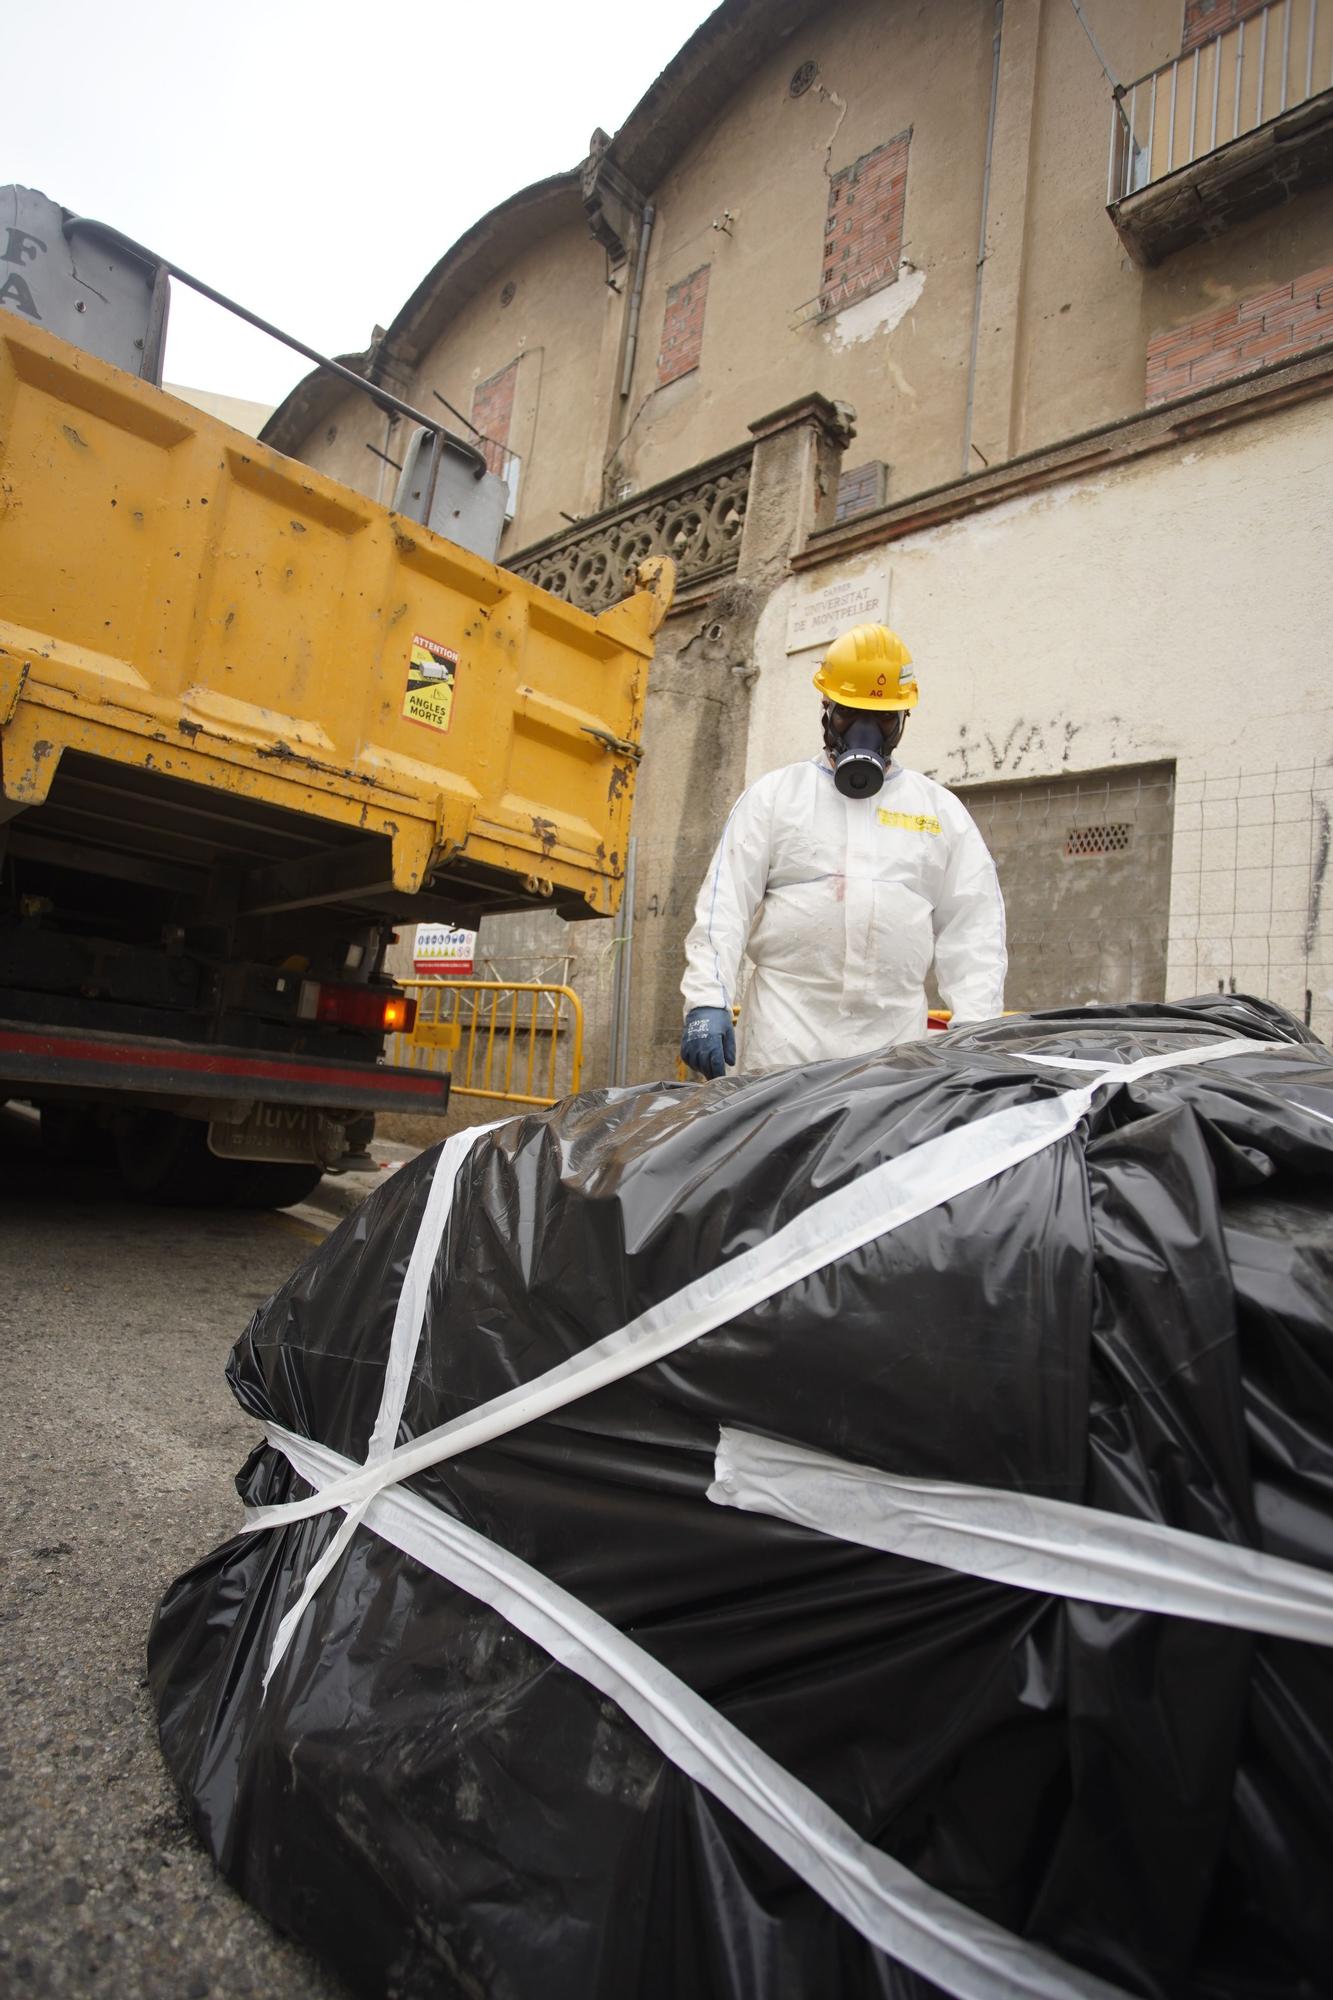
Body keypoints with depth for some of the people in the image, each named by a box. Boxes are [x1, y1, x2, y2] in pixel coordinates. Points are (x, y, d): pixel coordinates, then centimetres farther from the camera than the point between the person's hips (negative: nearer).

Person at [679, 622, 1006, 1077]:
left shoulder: (942, 811, 16)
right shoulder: (773, 795, 10)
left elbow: (973, 928, 11)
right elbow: (725, 904, 2)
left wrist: (975, 1030, -1)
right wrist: (706, 1001, -11)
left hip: (895, 1045, 2)